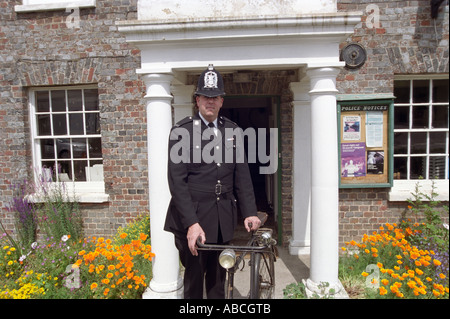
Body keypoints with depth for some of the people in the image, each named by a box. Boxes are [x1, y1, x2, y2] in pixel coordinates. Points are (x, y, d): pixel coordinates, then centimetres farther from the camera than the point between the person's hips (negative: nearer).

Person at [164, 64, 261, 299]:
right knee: (194, 277, 6)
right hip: (192, 217, -4)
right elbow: (177, 181, -11)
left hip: (223, 218, 4)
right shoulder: (182, 131, -6)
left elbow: (242, 174, 7)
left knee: (218, 277, 15)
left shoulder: (232, 130, 8)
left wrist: (249, 212, -1)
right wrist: (192, 223, -18)